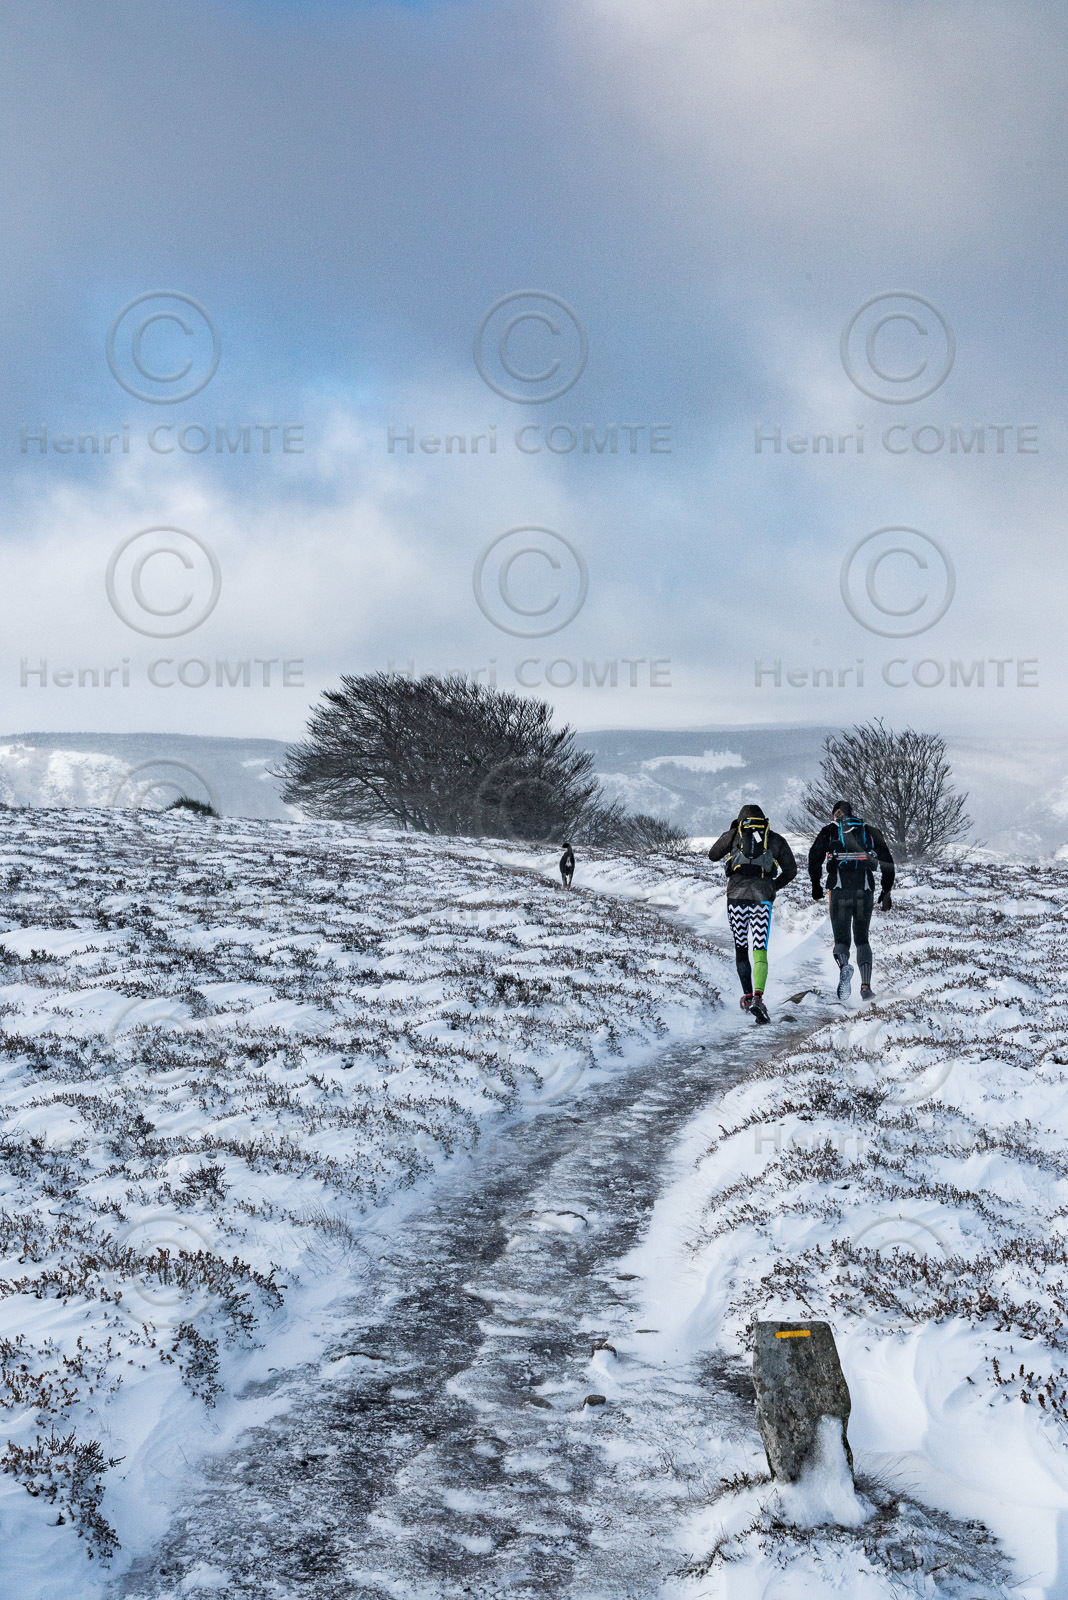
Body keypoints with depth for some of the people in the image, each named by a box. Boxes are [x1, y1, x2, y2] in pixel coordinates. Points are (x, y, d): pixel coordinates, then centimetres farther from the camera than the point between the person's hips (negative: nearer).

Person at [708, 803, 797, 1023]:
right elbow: (790, 870, 12)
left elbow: (713, 855, 23)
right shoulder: (776, 839, 14)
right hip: (762, 897, 0)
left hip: (736, 894, 0)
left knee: (741, 949, 15)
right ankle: (758, 998, -24)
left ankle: (747, 997, 17)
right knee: (760, 952, -5)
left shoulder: (735, 834, 12)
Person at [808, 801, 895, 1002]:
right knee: (862, 940, 15)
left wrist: (815, 885, 13)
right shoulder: (870, 831, 14)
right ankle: (866, 986, -2)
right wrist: (886, 893, 14)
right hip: (865, 891, 2)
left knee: (841, 940, 4)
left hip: (839, 891, -2)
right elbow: (888, 862, 9)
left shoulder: (829, 831, 9)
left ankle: (844, 965, -31)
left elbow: (814, 858, -1)